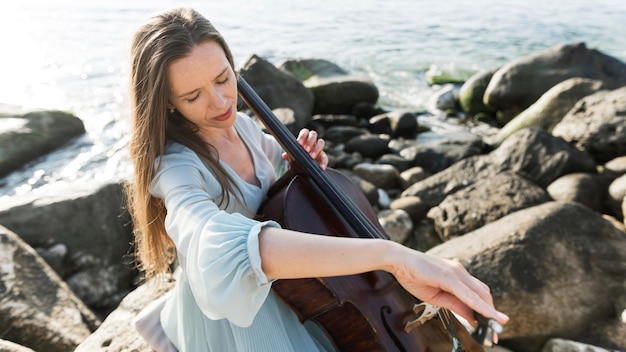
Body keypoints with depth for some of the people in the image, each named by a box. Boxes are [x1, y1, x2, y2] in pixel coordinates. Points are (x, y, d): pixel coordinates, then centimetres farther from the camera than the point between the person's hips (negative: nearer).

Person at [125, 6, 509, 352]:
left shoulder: (241, 125, -7)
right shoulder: (175, 168, -31)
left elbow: (279, 161, 16)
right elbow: (223, 245, -54)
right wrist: (391, 254, -61)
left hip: (279, 296, 7)